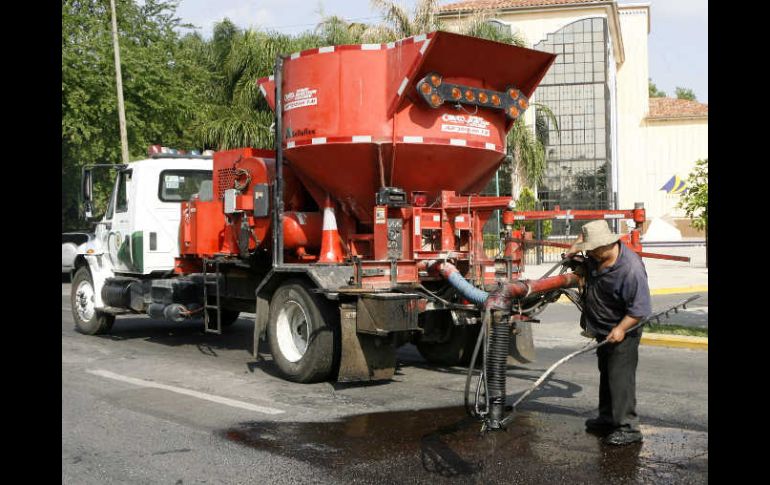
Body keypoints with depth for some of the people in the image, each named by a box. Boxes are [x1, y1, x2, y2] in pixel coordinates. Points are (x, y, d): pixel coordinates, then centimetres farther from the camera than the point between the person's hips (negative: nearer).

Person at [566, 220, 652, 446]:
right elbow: (585, 234, 18)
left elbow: (640, 308, -25)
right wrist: (575, 248, 2)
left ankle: (628, 428, -6)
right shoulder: (596, 256, -6)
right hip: (602, 330, 9)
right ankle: (607, 419, 31)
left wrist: (621, 329, -27)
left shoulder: (631, 269, -30)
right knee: (605, 374, 18)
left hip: (622, 331, -9)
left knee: (620, 377, -11)